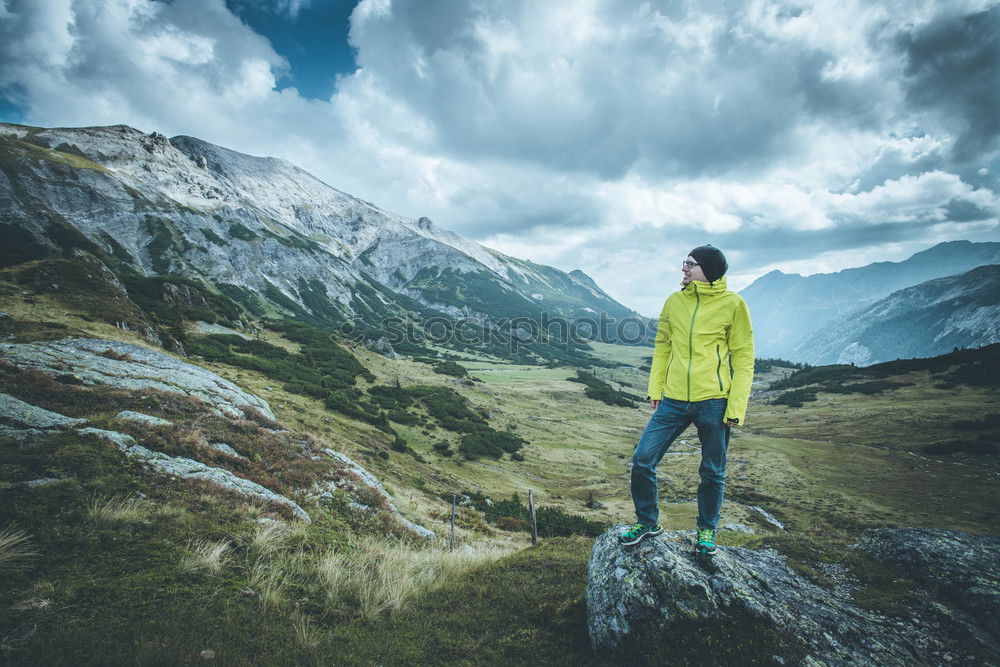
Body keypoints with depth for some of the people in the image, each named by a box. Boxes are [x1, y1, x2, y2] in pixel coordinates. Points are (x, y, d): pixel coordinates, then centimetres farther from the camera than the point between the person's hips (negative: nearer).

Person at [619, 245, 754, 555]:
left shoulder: (733, 304, -4)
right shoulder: (674, 301, 7)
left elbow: (743, 357, -3)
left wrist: (736, 406, -9)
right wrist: (655, 389, 6)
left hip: (714, 401, -3)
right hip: (674, 400, 3)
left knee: (712, 472, 10)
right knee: (642, 459, -1)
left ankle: (707, 530, 34)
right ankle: (647, 521, 21)